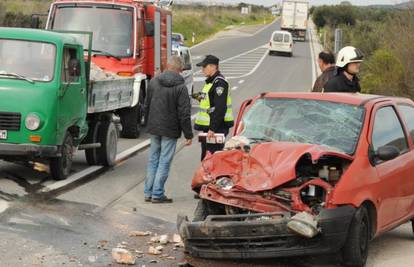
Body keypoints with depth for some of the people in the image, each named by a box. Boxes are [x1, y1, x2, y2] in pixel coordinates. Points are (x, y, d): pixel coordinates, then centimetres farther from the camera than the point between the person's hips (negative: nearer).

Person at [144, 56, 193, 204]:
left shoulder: (153, 82, 1)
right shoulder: (180, 87, -15)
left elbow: (147, 104, 12)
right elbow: (184, 113, -15)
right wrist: (188, 134, -9)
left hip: (154, 128, 5)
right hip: (170, 130, -5)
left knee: (153, 160, 14)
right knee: (164, 162, 2)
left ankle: (148, 193, 18)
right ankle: (157, 194, 4)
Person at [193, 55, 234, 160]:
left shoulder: (219, 82, -16)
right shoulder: (211, 81, 17)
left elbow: (220, 108, -23)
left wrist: (213, 129, -26)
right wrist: (201, 98, 10)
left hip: (217, 127, -11)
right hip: (208, 126, 11)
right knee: (205, 158, 15)